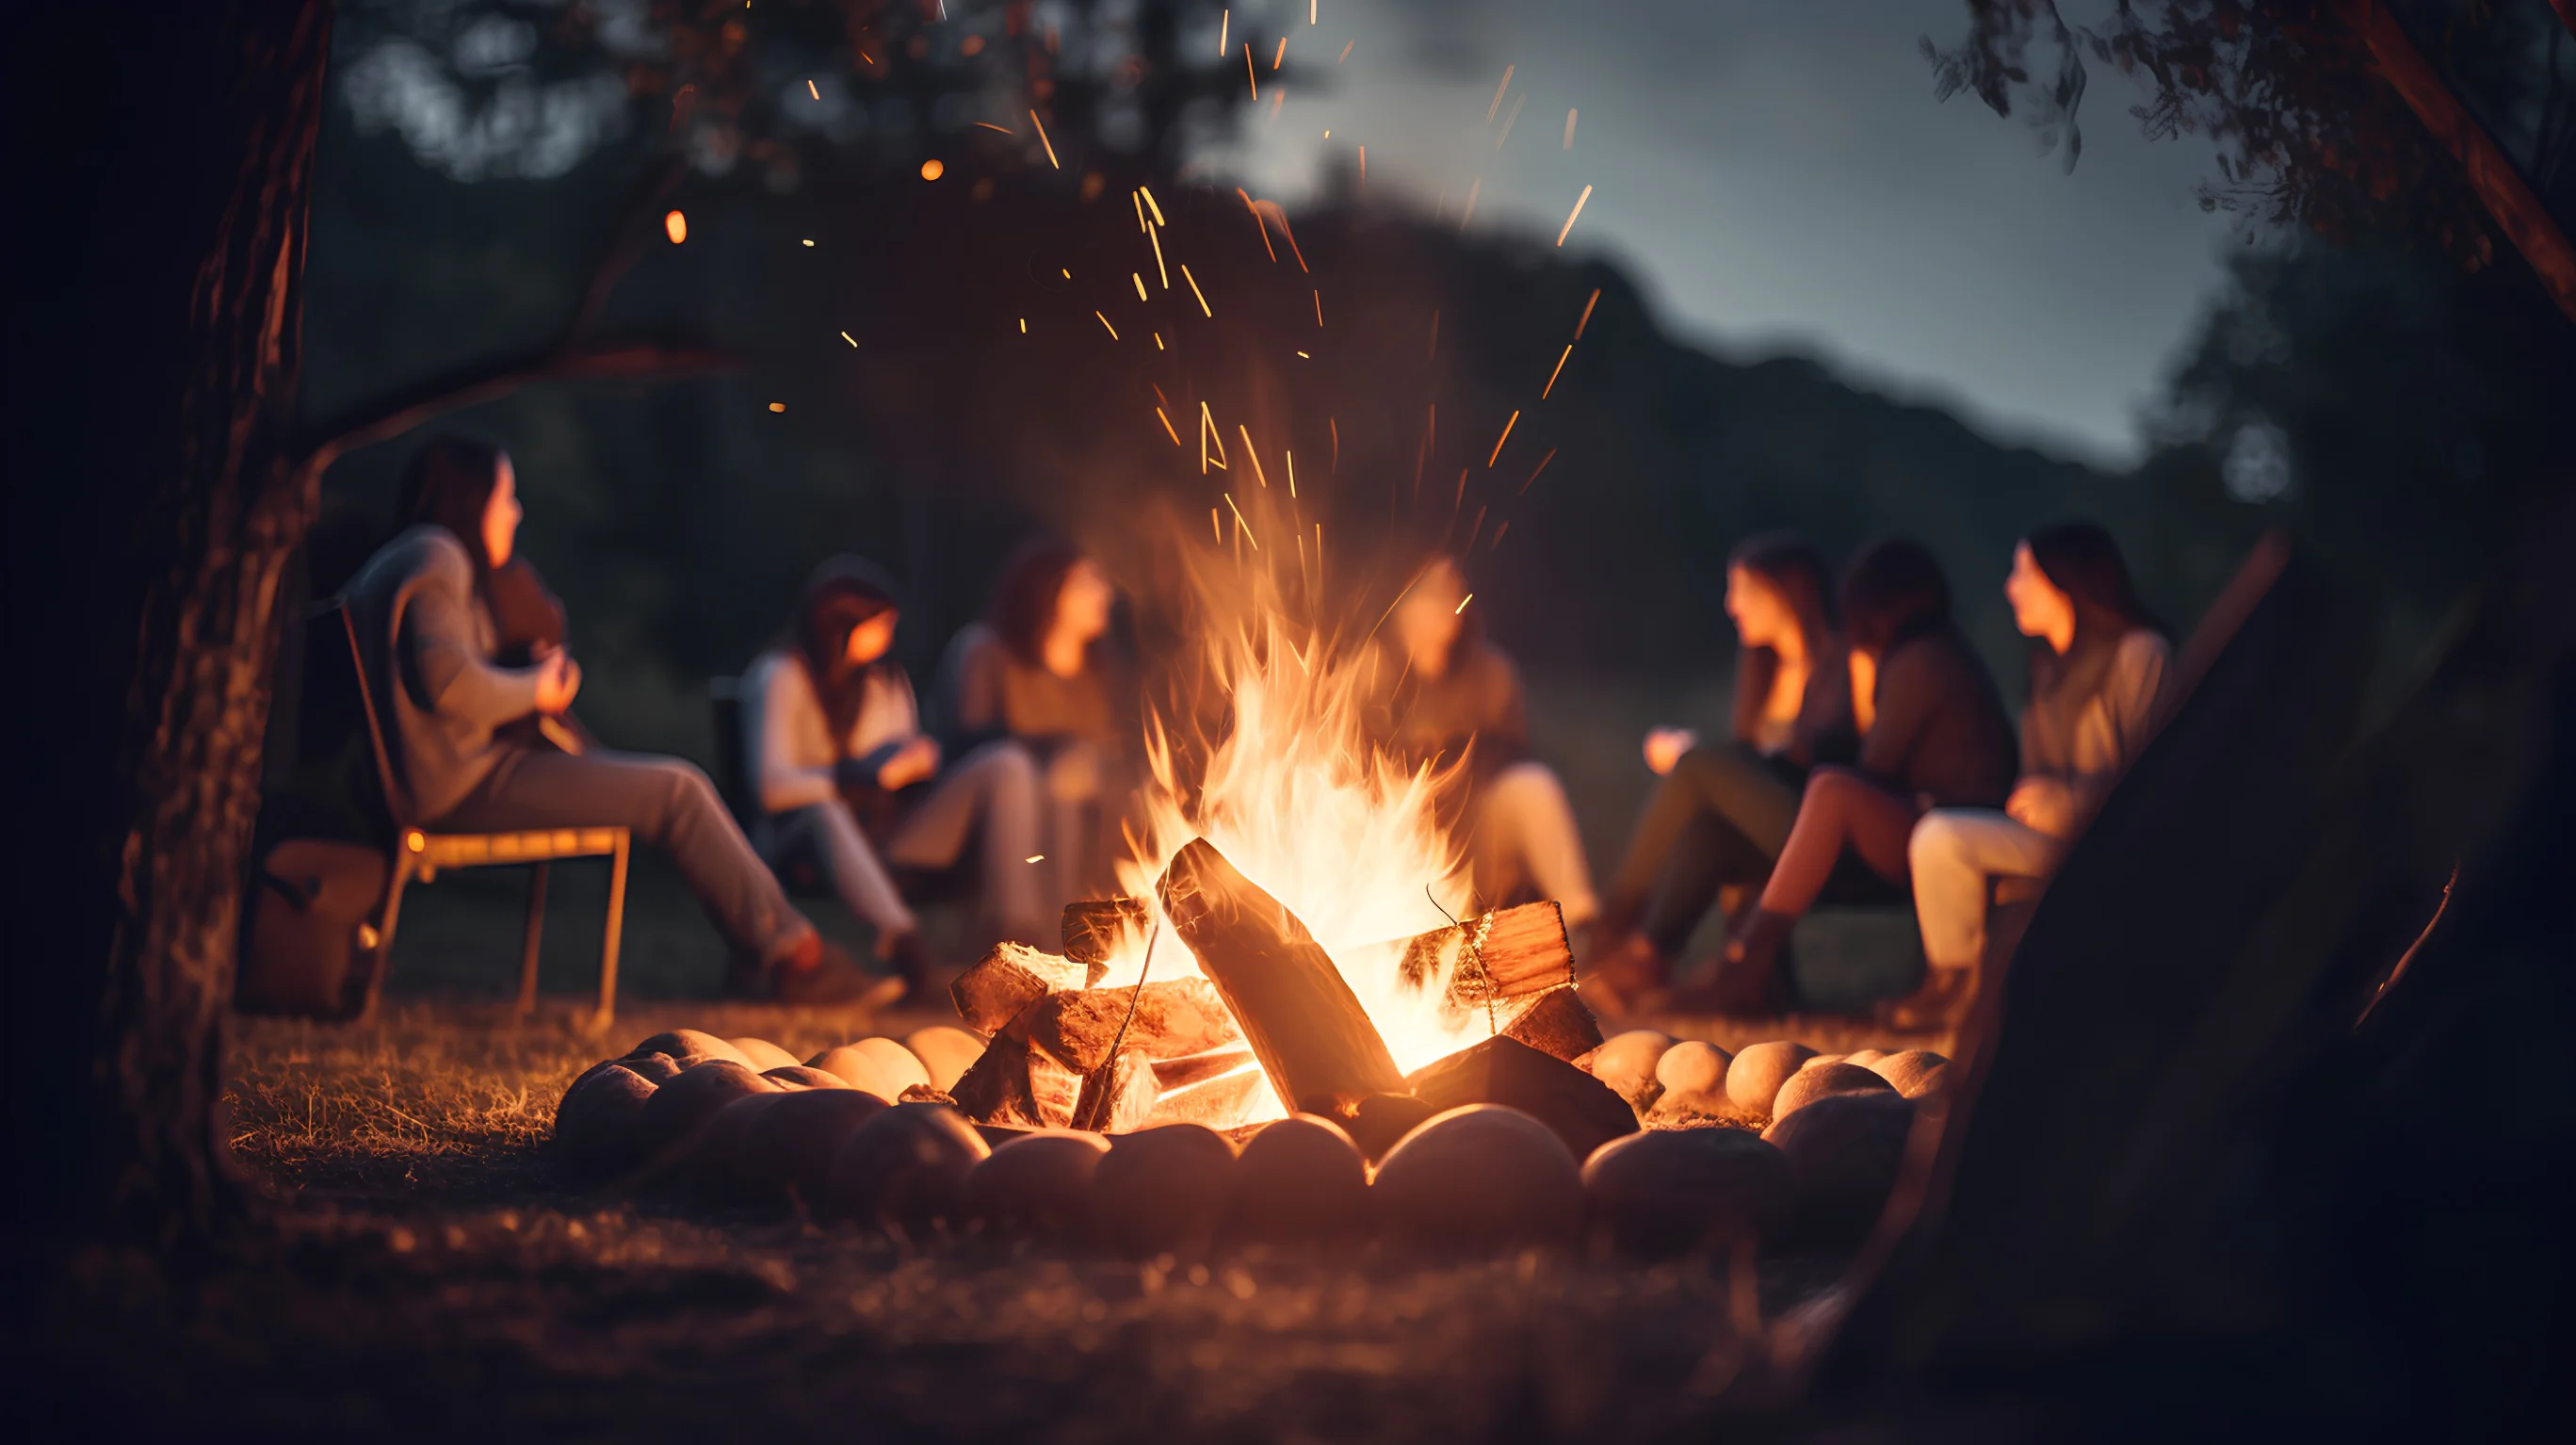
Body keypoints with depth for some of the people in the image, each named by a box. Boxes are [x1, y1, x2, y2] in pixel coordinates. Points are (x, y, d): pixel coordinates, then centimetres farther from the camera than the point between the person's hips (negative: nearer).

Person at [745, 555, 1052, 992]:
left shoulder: (885, 676, 14)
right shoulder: (782, 678, -8)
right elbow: (772, 785, -21)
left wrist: (919, 761, -8)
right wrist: (875, 776, -22)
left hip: (889, 831, 6)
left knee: (1007, 763, -13)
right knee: (824, 811, -44)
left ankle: (1018, 922, -29)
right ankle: (897, 932, -67)